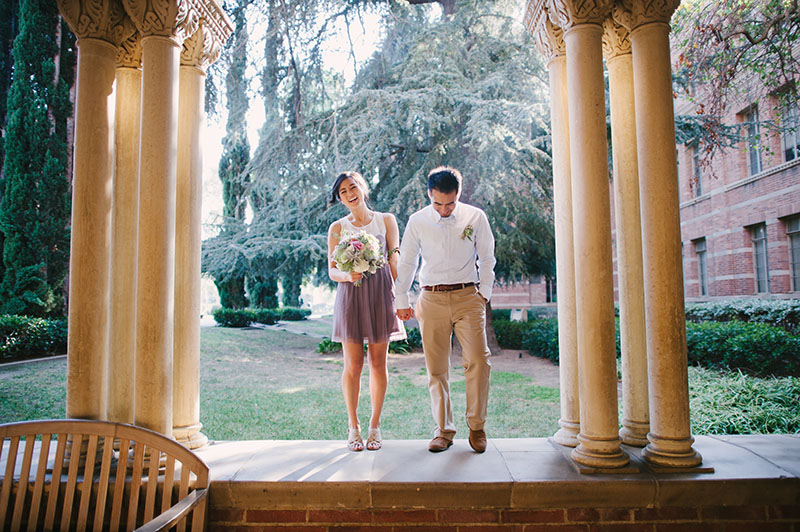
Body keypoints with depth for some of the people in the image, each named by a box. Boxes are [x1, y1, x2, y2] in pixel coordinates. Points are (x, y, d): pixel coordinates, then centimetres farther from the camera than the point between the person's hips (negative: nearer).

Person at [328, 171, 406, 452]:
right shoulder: (337, 228, 8)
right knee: (353, 364, 1)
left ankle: (375, 425, 17)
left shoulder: (386, 220, 9)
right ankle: (353, 426, 16)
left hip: (380, 294, 0)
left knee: (378, 363, 3)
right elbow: (332, 270, 6)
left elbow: (395, 263, 8)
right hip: (350, 295, 0)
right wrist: (347, 276, -16)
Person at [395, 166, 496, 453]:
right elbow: (406, 262, 12)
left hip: (467, 296, -1)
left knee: (478, 361, -11)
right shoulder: (417, 221, 5)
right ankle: (443, 429, 15)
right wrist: (402, 301, 12)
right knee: (436, 368, 2)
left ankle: (476, 426, 8)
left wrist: (484, 294, 6)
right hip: (431, 299, 1)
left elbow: (487, 258, 12)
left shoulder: (475, 217, 3)